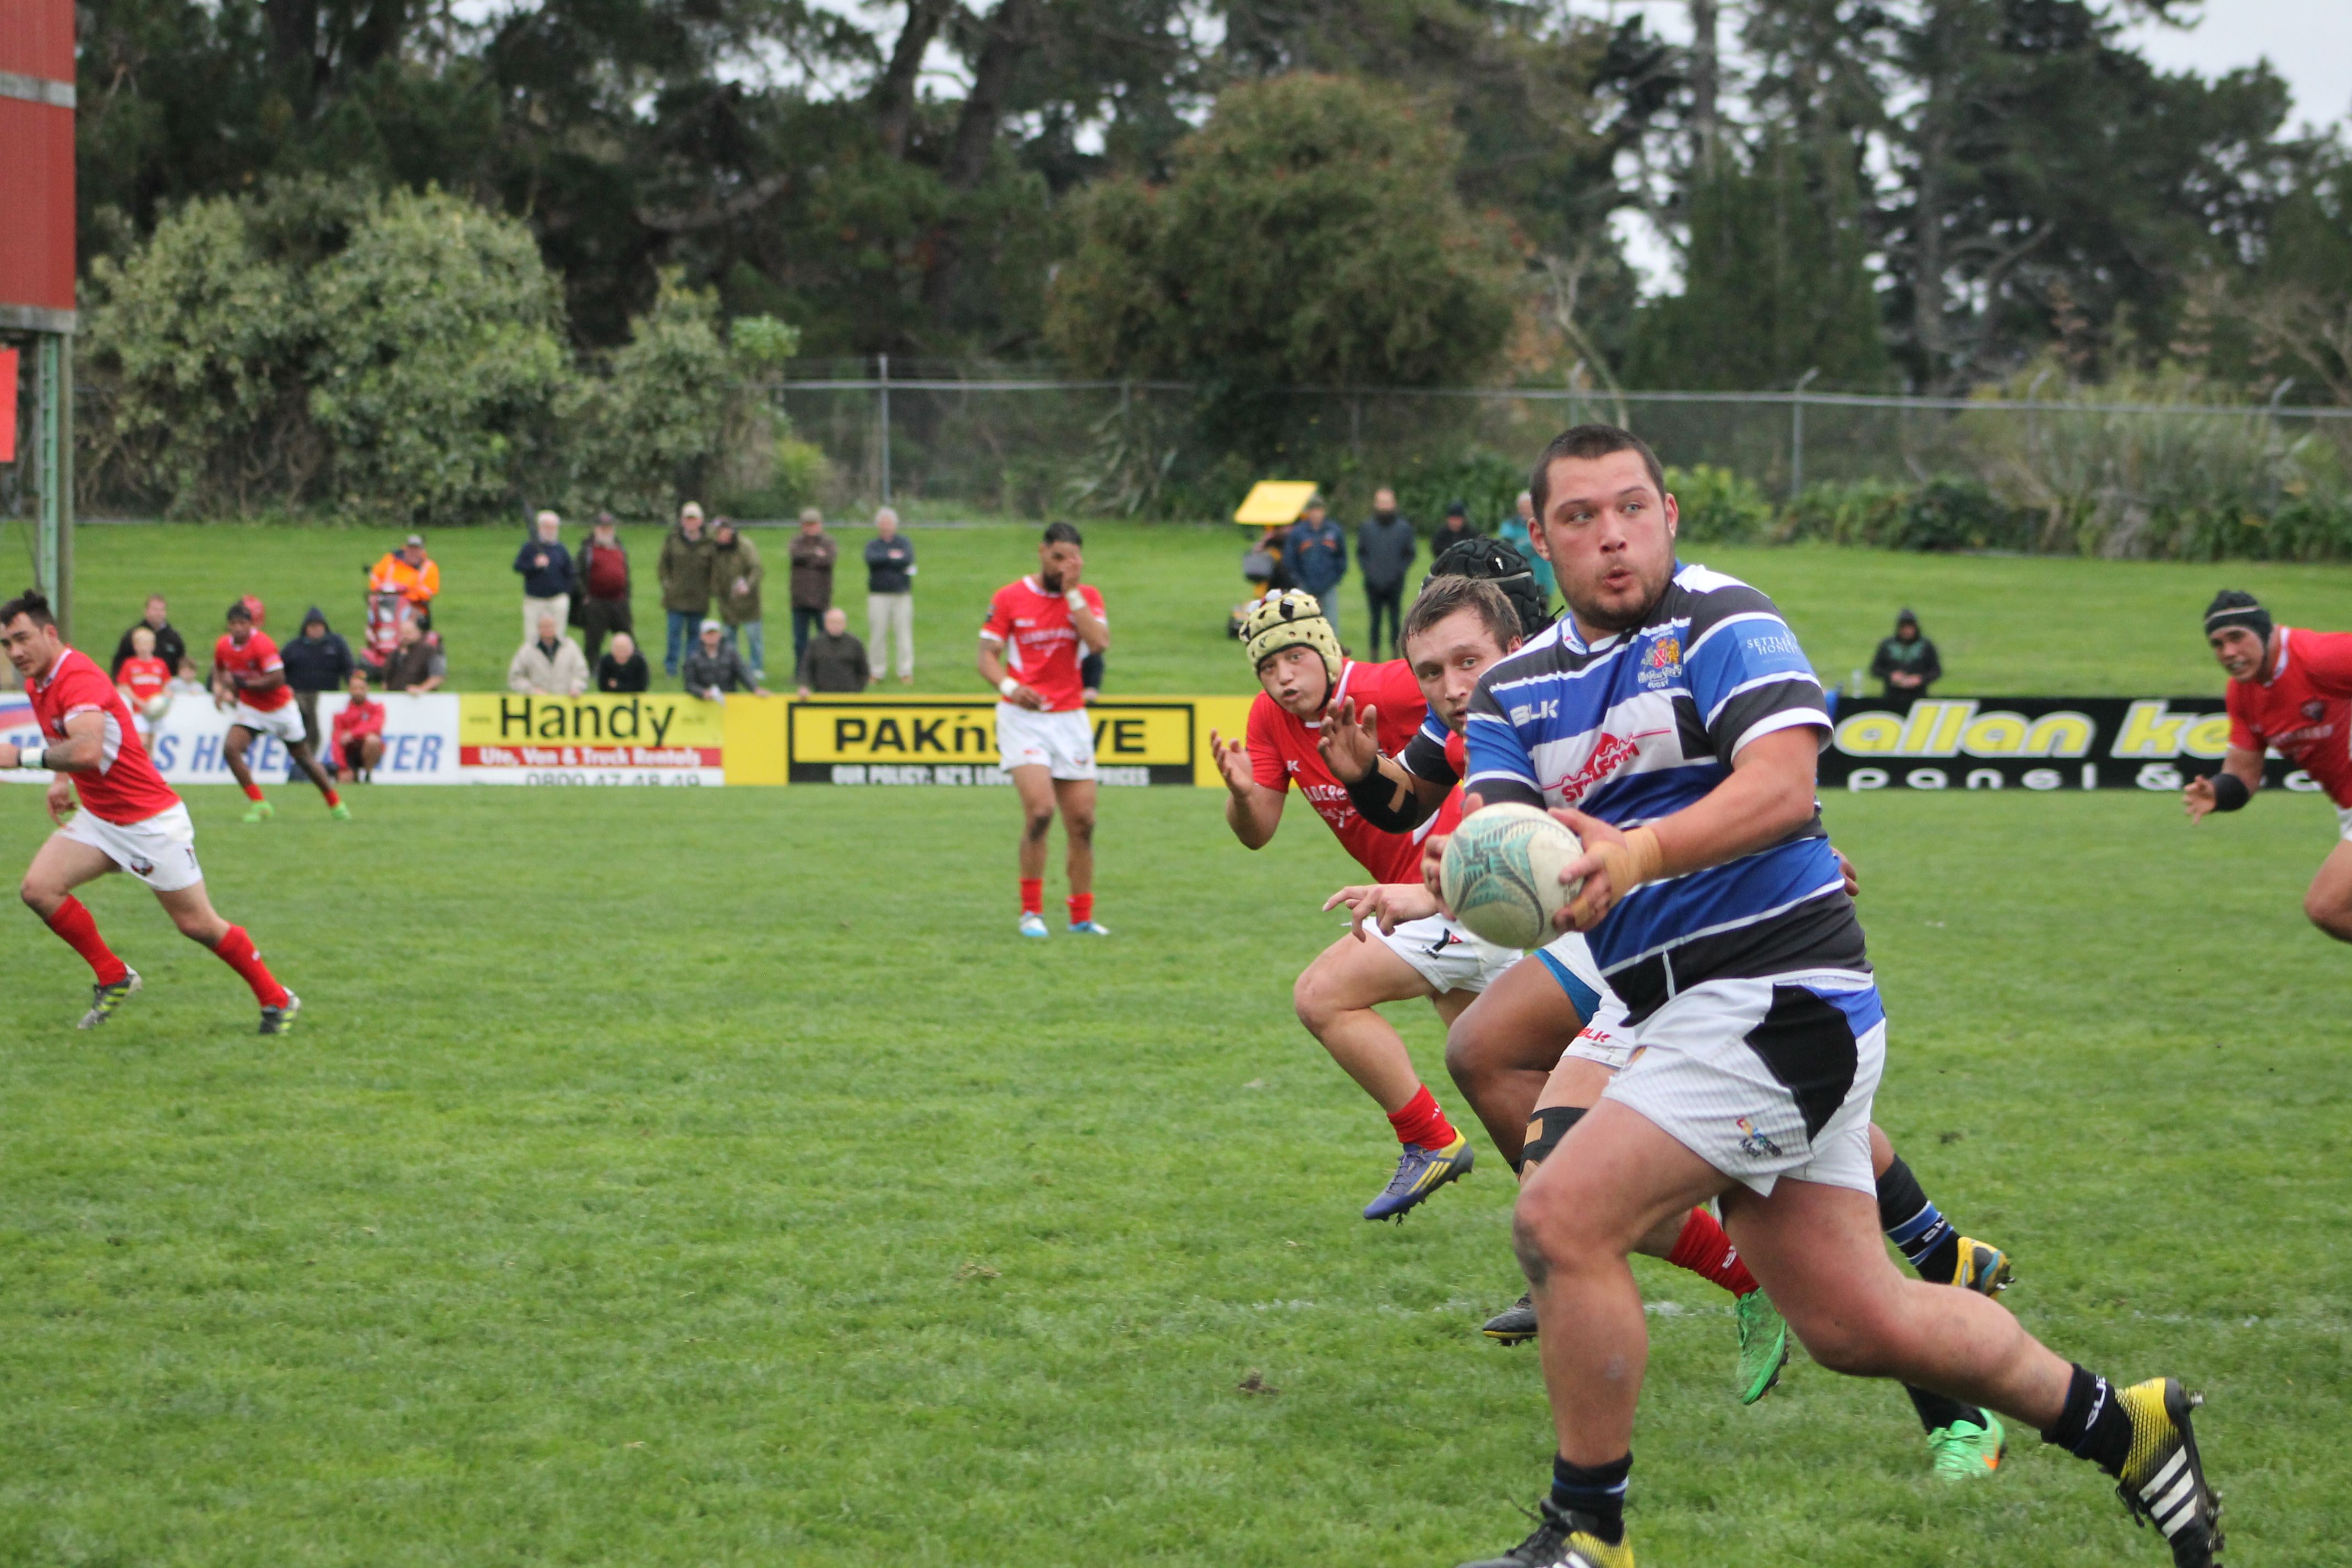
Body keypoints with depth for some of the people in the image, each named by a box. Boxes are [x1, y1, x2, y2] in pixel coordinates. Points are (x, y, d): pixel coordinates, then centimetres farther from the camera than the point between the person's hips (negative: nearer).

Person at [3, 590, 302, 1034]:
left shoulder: (79, 677, -25)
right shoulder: (37, 683, 4)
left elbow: (87, 751, -42)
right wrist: (62, 780, 12)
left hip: (151, 822, -9)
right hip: (98, 819, 9)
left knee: (198, 924, 0)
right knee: (38, 888, -9)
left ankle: (277, 1000, 17)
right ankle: (113, 977, 5)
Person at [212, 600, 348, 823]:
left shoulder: (262, 644, -25)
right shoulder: (223, 646, -6)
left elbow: (277, 679, -30)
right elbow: (219, 668, 17)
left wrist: (243, 684, -25)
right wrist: (219, 686, -2)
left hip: (280, 709, -4)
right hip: (250, 709, 4)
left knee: (303, 758, 8)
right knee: (230, 749, -20)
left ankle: (336, 804, 27)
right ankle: (259, 805, -12)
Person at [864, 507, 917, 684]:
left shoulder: (905, 542, 10)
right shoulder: (872, 545, 11)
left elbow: (908, 560, -9)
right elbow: (871, 559, -11)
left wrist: (884, 560, -5)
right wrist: (892, 557, -7)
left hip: (902, 595, 0)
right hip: (878, 595, 0)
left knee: (904, 633, -4)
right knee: (878, 634, -2)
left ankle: (906, 671, -1)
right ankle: (877, 671, 5)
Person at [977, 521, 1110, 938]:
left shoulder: (1087, 597, 6)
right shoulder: (1009, 598, 1)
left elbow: (1099, 642, -12)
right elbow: (988, 656, 0)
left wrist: (1072, 592, -12)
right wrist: (1009, 686, -20)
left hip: (1070, 717, 3)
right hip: (1023, 716, -3)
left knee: (1082, 821, 1)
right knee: (1040, 809, -20)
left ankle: (1082, 918, 15)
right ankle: (1031, 911, -7)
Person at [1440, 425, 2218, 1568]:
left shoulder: (1721, 621, -7)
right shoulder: (1517, 686, 13)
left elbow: (1780, 784, -23)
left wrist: (1640, 852, -38)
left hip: (1771, 991, -7)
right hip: (1679, 1013, 7)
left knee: (1562, 1218, -18)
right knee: (1855, 1324, 10)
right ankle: (2122, 1428, 30)